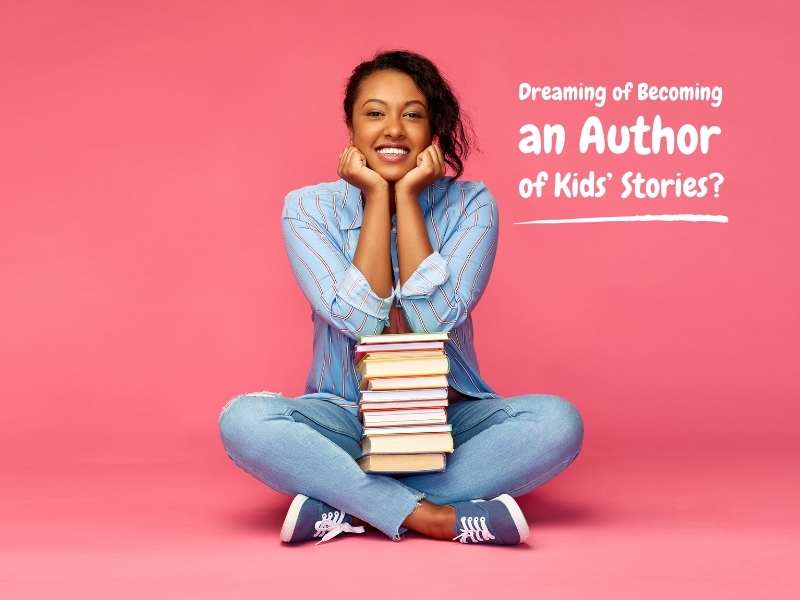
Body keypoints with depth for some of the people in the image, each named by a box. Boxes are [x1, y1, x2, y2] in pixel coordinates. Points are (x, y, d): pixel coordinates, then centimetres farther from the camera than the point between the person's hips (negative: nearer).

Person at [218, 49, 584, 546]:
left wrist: (406, 197, -16)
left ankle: (350, 509, -24)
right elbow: (361, 319, -18)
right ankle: (435, 517, -28)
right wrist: (377, 198, -16)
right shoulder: (308, 207, -5)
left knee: (558, 421, -28)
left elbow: (434, 318, -19)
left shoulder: (471, 203, -5)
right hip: (344, 421, 0)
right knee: (243, 419, -29)